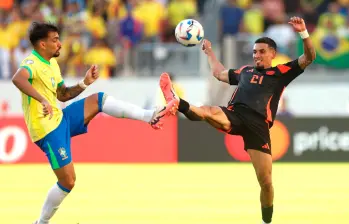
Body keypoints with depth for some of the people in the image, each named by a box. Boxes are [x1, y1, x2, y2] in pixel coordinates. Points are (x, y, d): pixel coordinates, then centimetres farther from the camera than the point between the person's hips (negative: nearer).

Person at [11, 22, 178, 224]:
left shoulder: (52, 63, 12)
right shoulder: (32, 63, -18)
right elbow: (17, 79, -42)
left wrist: (85, 83, 6)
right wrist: (42, 100, -53)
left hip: (61, 119, 9)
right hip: (48, 130, -9)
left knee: (99, 99, 2)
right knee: (68, 181, -6)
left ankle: (151, 116, 0)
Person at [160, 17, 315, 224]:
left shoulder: (281, 72, 18)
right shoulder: (245, 71, 30)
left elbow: (309, 58, 9)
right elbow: (219, 73, 49)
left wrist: (303, 33, -4)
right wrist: (209, 52, 57)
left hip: (259, 124, -2)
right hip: (234, 115, 2)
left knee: (266, 181, -7)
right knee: (209, 112, -34)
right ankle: (178, 103, -65)